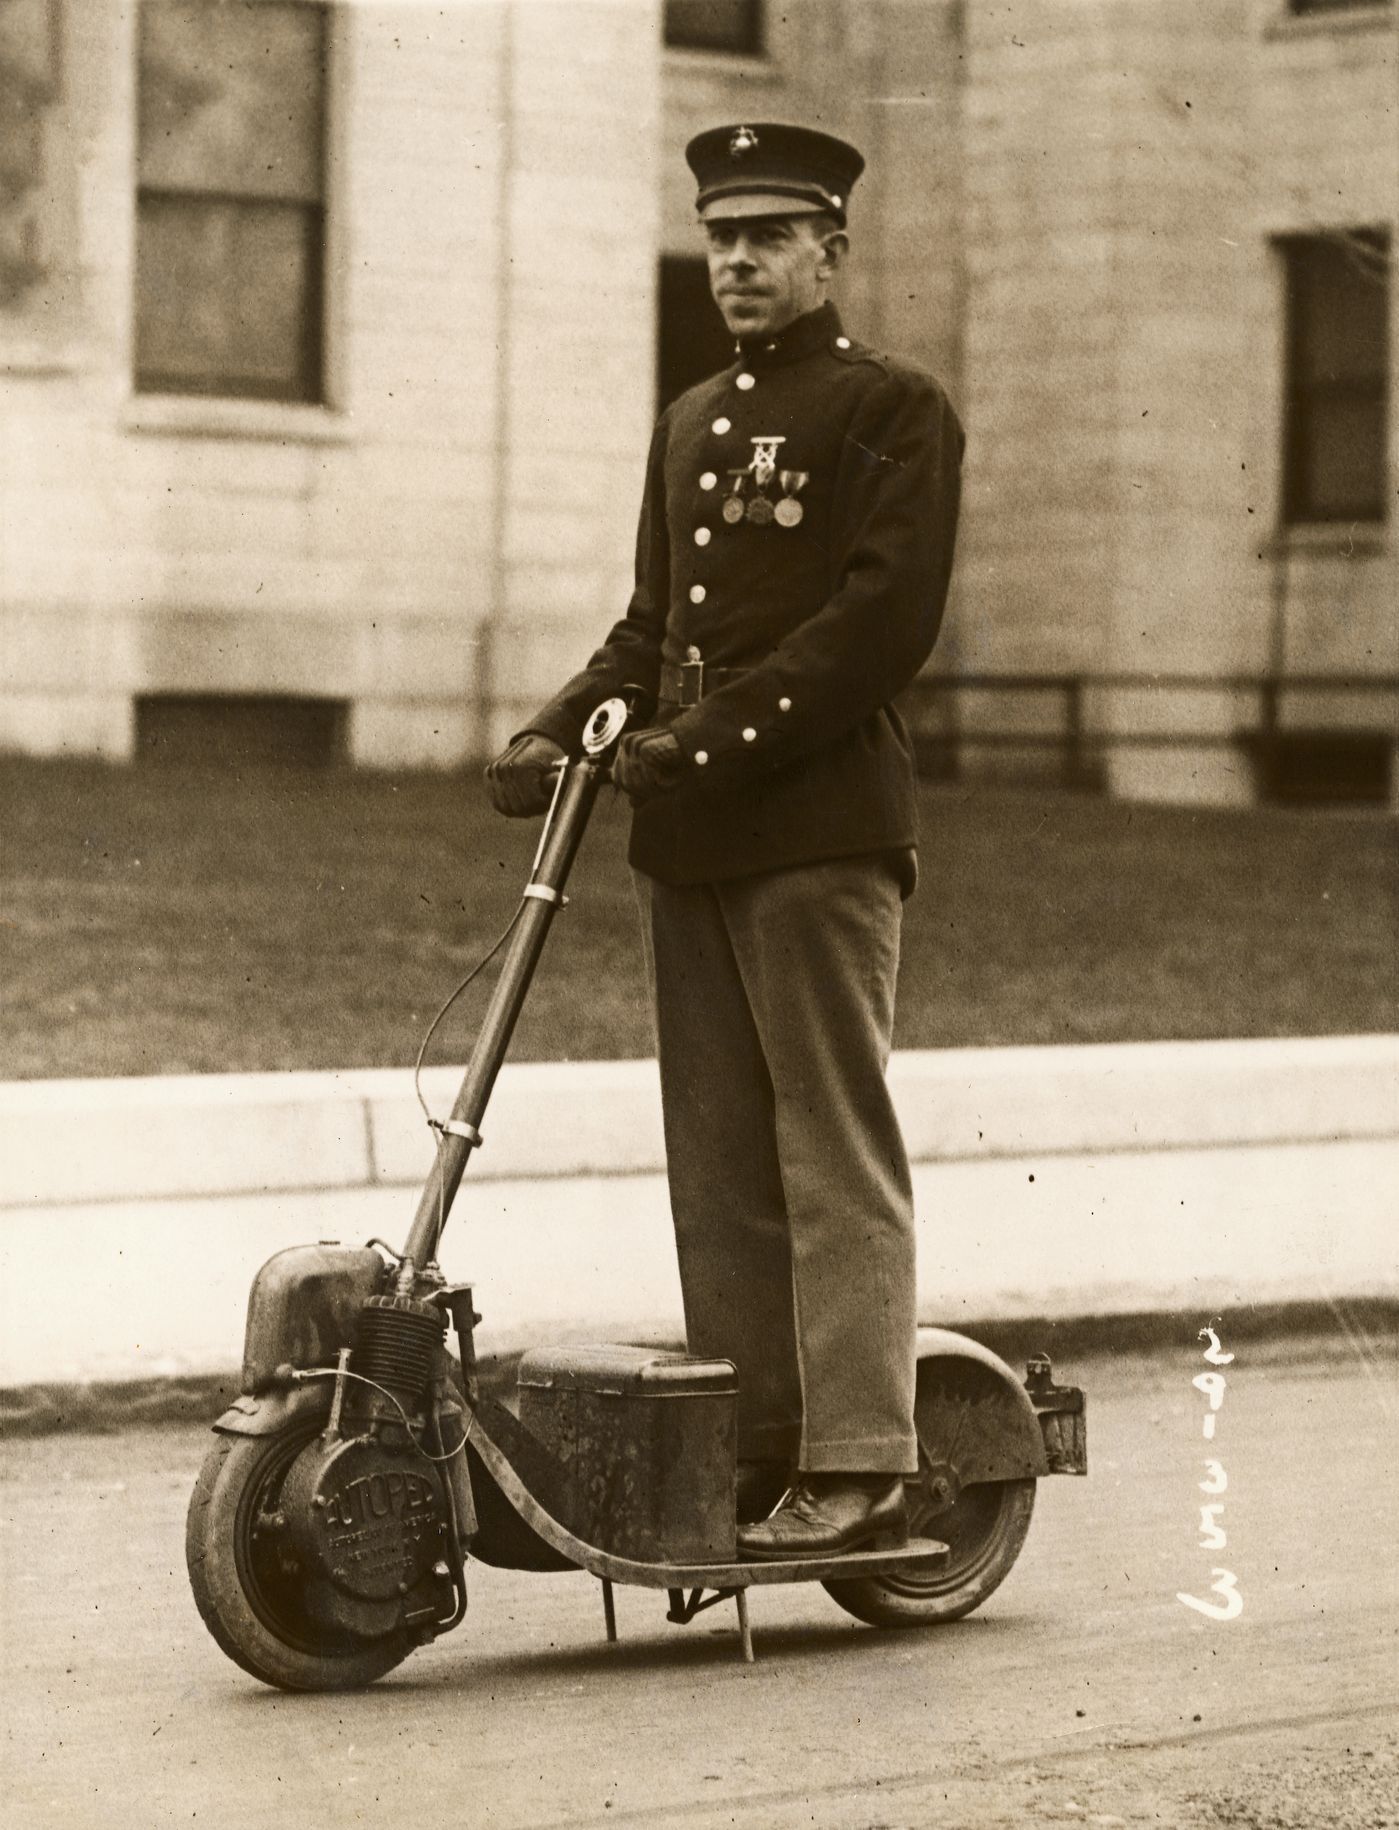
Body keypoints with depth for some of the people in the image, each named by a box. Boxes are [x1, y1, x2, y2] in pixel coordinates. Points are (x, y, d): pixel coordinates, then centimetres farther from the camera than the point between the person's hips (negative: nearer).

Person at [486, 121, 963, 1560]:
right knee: (716, 1162, 6)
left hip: (823, 829, -7)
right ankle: (751, 1449, 10)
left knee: (833, 1154, -6)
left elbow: (886, 617, -12)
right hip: (691, 842, 7)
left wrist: (710, 735, -18)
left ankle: (855, 1465, -5)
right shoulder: (689, 423, 22)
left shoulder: (893, 408, 0)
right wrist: (557, 734, 4)